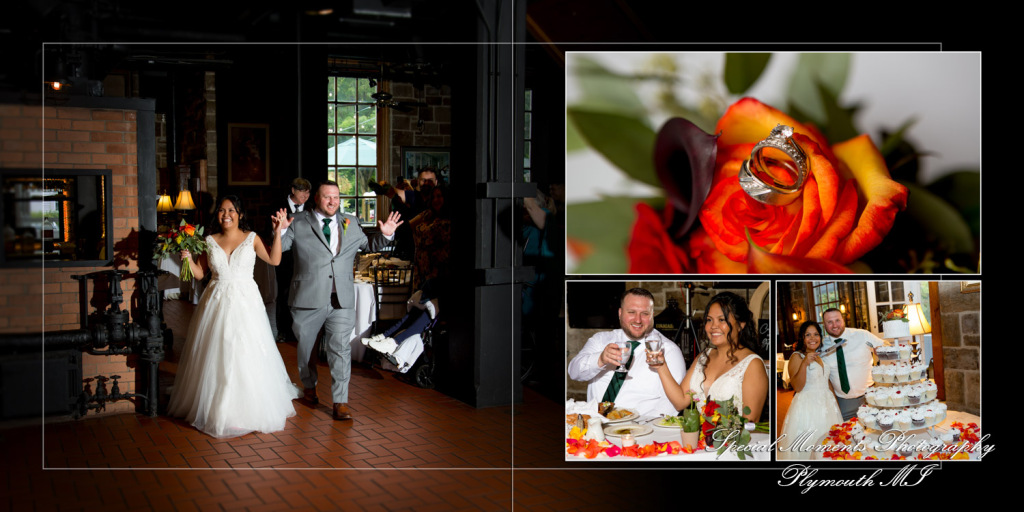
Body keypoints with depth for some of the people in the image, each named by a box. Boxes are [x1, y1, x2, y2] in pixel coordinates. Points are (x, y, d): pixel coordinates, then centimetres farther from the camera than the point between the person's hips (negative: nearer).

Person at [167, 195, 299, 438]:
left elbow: (274, 260, -9)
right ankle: (217, 409, 18)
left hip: (245, 302, -2)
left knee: (247, 356, -2)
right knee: (216, 356, 5)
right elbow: (199, 273, 7)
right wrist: (188, 259, -10)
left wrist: (278, 232, -13)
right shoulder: (210, 241, 7)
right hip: (217, 304, 2)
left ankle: (249, 409, 12)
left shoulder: (251, 238, 2)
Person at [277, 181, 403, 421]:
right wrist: (279, 231, -23)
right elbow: (278, 248, -3)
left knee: (341, 349, -5)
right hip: (308, 301, -1)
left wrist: (385, 235, 5)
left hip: (341, 301, 1)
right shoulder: (298, 223, 1)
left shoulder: (350, 223, 11)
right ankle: (309, 386, 41)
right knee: (305, 347, 16)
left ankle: (340, 402, -1)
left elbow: (368, 245, 23)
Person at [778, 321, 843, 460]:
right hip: (807, 405, -7)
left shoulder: (820, 356, 12)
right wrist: (805, 363, -31)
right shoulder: (797, 357, -12)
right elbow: (797, 386, -21)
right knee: (808, 446, -2)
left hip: (827, 404, 7)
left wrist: (835, 401, 17)